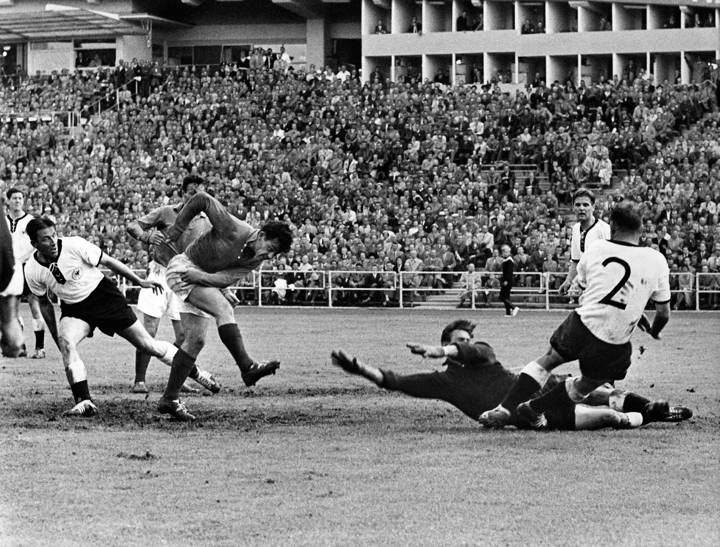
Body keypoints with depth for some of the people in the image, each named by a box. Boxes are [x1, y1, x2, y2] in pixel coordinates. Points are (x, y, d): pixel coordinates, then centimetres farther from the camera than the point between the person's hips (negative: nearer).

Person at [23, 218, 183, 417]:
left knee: (147, 344, -1)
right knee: (65, 342, -29)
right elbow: (43, 301, 6)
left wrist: (139, 282, -5)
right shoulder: (32, 271, -13)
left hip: (103, 296, -2)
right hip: (73, 309, 2)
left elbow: (108, 262, -10)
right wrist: (56, 331, 8)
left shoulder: (75, 246, -22)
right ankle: (84, 402, -28)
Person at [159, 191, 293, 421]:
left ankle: (170, 398, 8)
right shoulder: (233, 230, -23)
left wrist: (201, 277, -30)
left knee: (196, 340, 3)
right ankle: (247, 367, -38)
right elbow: (201, 200, -18)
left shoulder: (255, 262, -2)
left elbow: (225, 279, -12)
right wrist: (175, 231, -13)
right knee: (223, 307, -28)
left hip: (206, 280, 8)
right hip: (183, 267, -8)